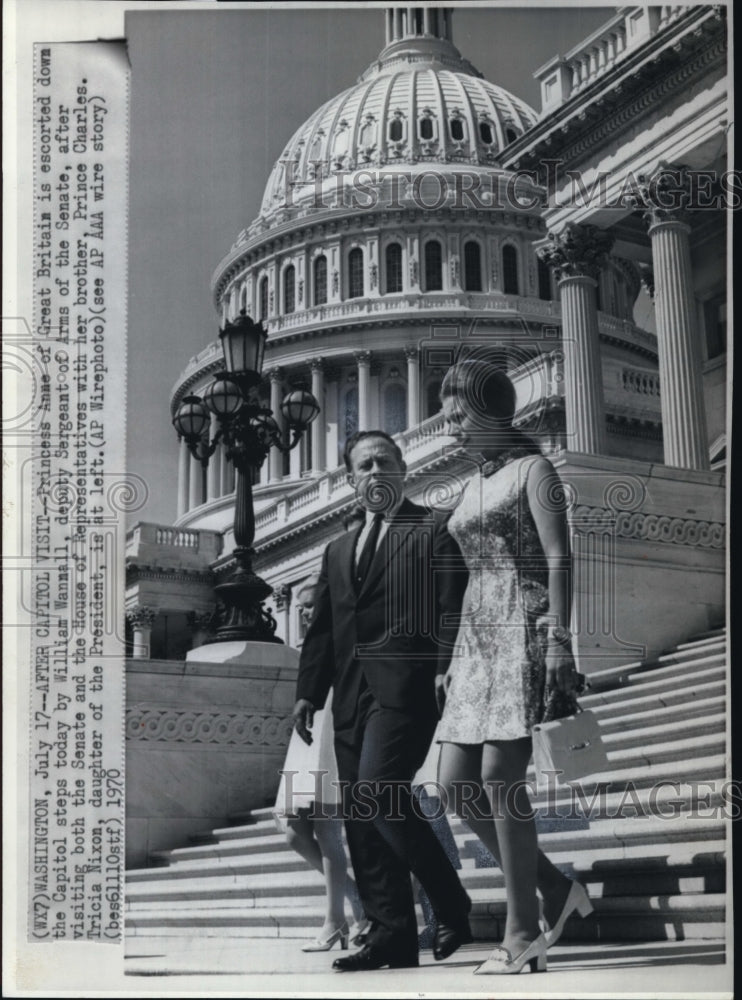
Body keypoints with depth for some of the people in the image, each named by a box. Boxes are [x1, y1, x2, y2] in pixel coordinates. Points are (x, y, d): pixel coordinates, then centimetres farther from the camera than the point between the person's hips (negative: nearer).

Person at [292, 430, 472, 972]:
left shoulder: (433, 531, 5)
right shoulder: (338, 551, 23)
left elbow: (452, 609, -4)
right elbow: (322, 628, 20)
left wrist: (445, 671, -16)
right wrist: (308, 690, 10)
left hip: (405, 684, -7)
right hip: (351, 693, 7)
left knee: (377, 791, -20)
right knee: (360, 814, 3)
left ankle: (453, 907, -5)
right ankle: (393, 937, 8)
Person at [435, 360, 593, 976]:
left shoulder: (533, 470, 0)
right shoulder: (473, 488, 22)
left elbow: (558, 560, -9)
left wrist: (558, 647, -19)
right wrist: (451, 663, 17)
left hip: (523, 631, -8)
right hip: (478, 643, 8)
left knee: (499, 774, -15)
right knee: (457, 781, -1)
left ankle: (523, 935, -8)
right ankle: (553, 888, 10)